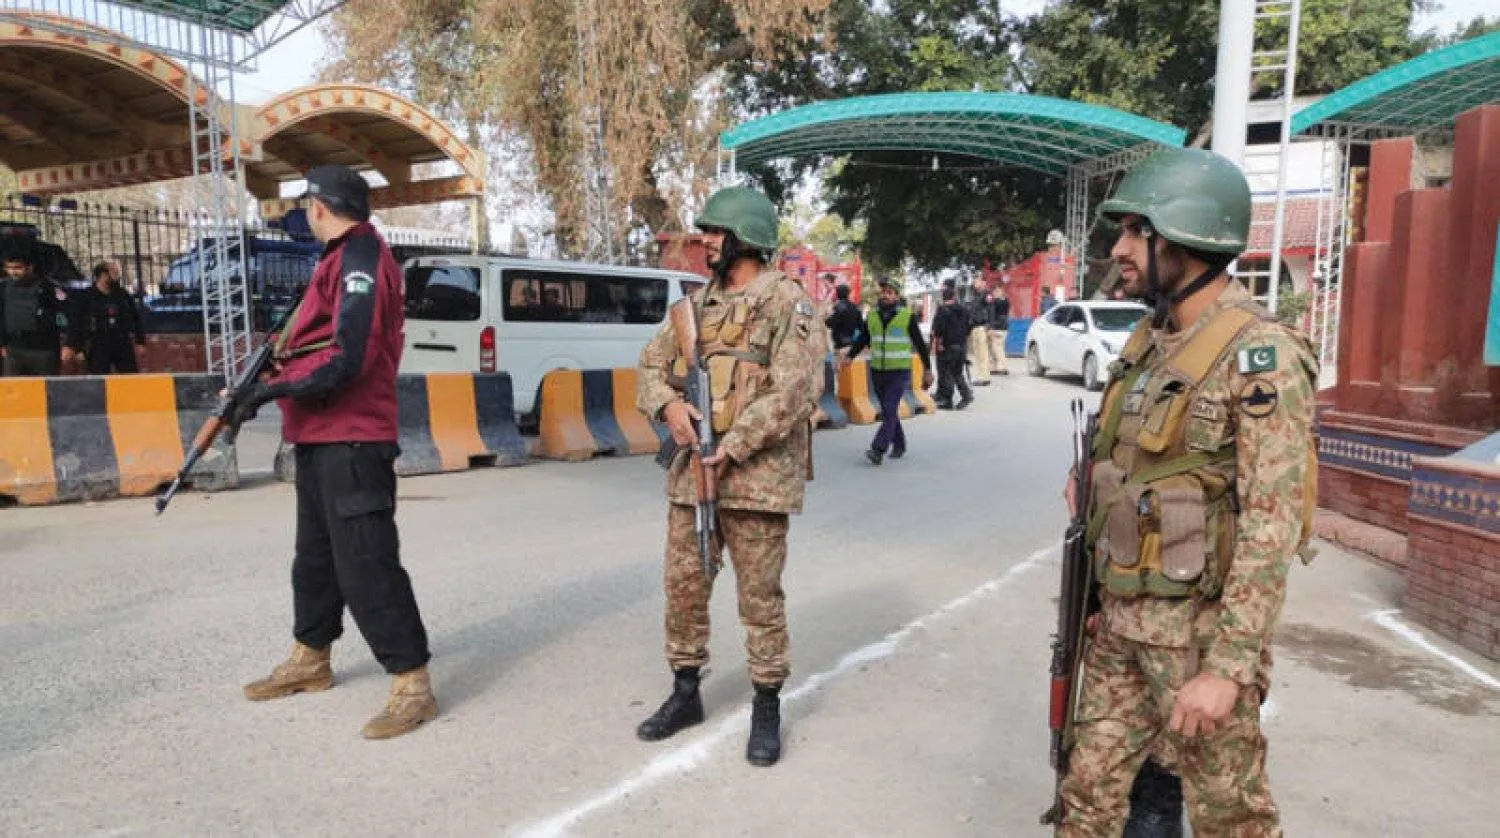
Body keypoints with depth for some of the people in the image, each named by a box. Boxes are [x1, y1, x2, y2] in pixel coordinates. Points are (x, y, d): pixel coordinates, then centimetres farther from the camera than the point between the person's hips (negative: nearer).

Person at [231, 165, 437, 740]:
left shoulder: (359, 259, -14)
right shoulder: (344, 258, 18)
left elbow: (348, 358, -24)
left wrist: (274, 388, -18)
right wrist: (283, 354, 4)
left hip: (351, 438, -11)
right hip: (322, 434, 11)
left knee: (365, 562, -10)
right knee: (315, 552, 20)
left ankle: (411, 684, -2)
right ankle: (311, 660, 36)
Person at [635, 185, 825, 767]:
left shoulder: (787, 301, -7)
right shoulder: (698, 304, 14)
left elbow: (792, 389, -16)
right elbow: (653, 363, 16)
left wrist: (733, 447, -18)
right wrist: (668, 404, -6)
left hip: (756, 475, -6)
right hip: (691, 469, 7)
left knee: (760, 596, 3)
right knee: (683, 585, 13)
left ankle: (767, 708, 20)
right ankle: (685, 693, 30)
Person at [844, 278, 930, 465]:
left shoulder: (907, 316, -3)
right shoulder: (872, 316, 7)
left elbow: (920, 343, 3)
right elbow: (861, 340, 12)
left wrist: (927, 369, 4)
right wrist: (849, 356, -4)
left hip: (900, 371, -5)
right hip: (877, 371, 5)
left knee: (889, 410, -14)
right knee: (888, 412, 12)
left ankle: (878, 450, -20)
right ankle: (899, 445, 29)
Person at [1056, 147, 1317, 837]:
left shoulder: (1259, 357, -17)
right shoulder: (1148, 342, 8)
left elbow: (1272, 527, -21)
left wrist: (1229, 666, -24)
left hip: (1199, 627, -7)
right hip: (1121, 621, 7)